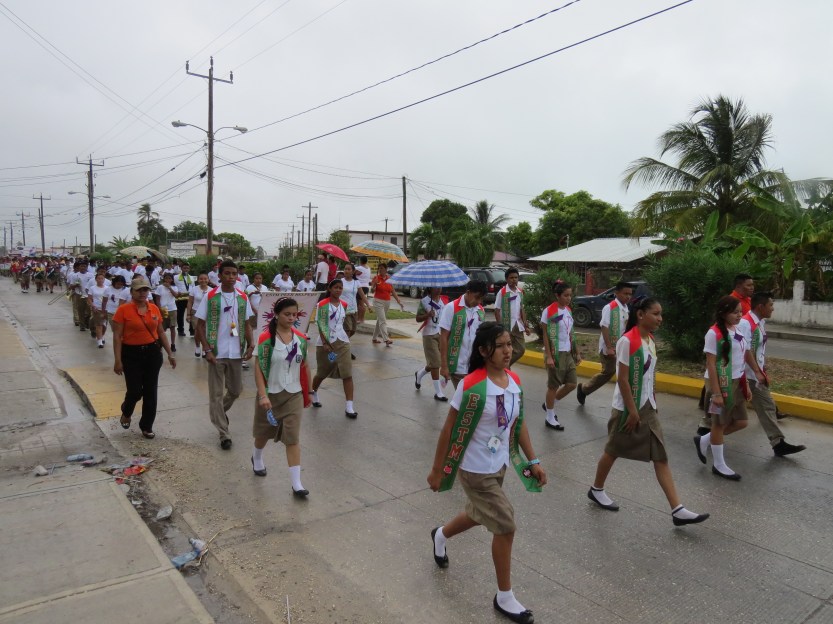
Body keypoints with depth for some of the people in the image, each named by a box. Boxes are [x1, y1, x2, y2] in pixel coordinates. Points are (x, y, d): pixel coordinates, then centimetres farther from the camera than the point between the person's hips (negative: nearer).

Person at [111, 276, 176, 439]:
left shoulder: (154, 309, 3)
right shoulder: (123, 310, -9)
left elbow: (161, 332, 11)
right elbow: (117, 336, -8)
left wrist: (170, 353, 10)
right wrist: (118, 360, -13)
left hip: (153, 352, 4)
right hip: (132, 354, -4)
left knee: (150, 391, 7)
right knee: (135, 391, -1)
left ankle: (147, 426, 21)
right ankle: (126, 413, 34)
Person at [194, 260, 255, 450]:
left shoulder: (242, 297, 5)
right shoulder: (210, 296, -5)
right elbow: (200, 325, -3)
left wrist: (250, 345, -2)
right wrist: (207, 350, -12)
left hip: (236, 353, 3)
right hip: (216, 354, -3)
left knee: (236, 390, 15)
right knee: (216, 394, 3)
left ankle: (220, 412, 45)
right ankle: (224, 435, 12)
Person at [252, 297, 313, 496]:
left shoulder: (301, 339, -2)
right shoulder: (266, 338, -14)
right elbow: (258, 368, -14)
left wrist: (307, 393, 11)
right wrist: (263, 394, -22)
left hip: (294, 395, 2)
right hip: (271, 394, -2)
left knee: (293, 437, -3)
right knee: (264, 432, 20)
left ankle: (296, 484, 0)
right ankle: (257, 458, 52)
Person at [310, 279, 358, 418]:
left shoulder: (344, 304, 8)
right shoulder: (323, 305, -8)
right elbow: (321, 325, -13)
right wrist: (325, 343, -20)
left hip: (342, 342, 4)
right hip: (325, 342, -4)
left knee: (347, 373, -8)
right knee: (322, 373, 12)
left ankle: (349, 407, -7)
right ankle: (313, 393, 43)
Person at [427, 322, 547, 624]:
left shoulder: (514, 380, -4)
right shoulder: (472, 386, -25)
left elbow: (518, 423, 8)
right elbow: (449, 429, -17)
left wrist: (533, 460, 5)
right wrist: (437, 470, -11)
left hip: (499, 465, 7)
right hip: (475, 469, -7)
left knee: (479, 515, 25)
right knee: (505, 526, -1)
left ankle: (441, 535, 57)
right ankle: (504, 598, 21)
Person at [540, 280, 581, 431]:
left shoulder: (568, 311, 8)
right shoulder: (549, 311, -13)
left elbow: (570, 334, 14)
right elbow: (546, 336, -14)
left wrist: (576, 353, 13)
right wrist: (548, 356, -19)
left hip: (567, 353, 7)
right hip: (555, 353, -7)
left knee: (571, 383, 7)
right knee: (553, 386, 2)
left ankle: (550, 404, 28)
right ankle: (550, 418, 15)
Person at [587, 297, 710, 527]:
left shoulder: (651, 341, 6)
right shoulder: (627, 341, -19)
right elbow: (622, 379, -20)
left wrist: (652, 402, 15)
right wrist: (632, 411, -18)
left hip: (647, 408, 7)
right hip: (627, 408, -7)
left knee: (661, 457, 4)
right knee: (613, 451, 10)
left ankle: (677, 510, 7)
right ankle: (596, 490, 32)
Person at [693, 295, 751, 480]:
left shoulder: (740, 331, 6)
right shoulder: (714, 333, -17)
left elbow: (745, 357, 13)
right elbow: (710, 364, -18)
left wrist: (745, 384, 11)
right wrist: (715, 392, -20)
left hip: (737, 383, 8)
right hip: (720, 383, -7)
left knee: (741, 422, 11)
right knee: (720, 424, 5)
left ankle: (704, 441, 28)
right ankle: (719, 465, 19)